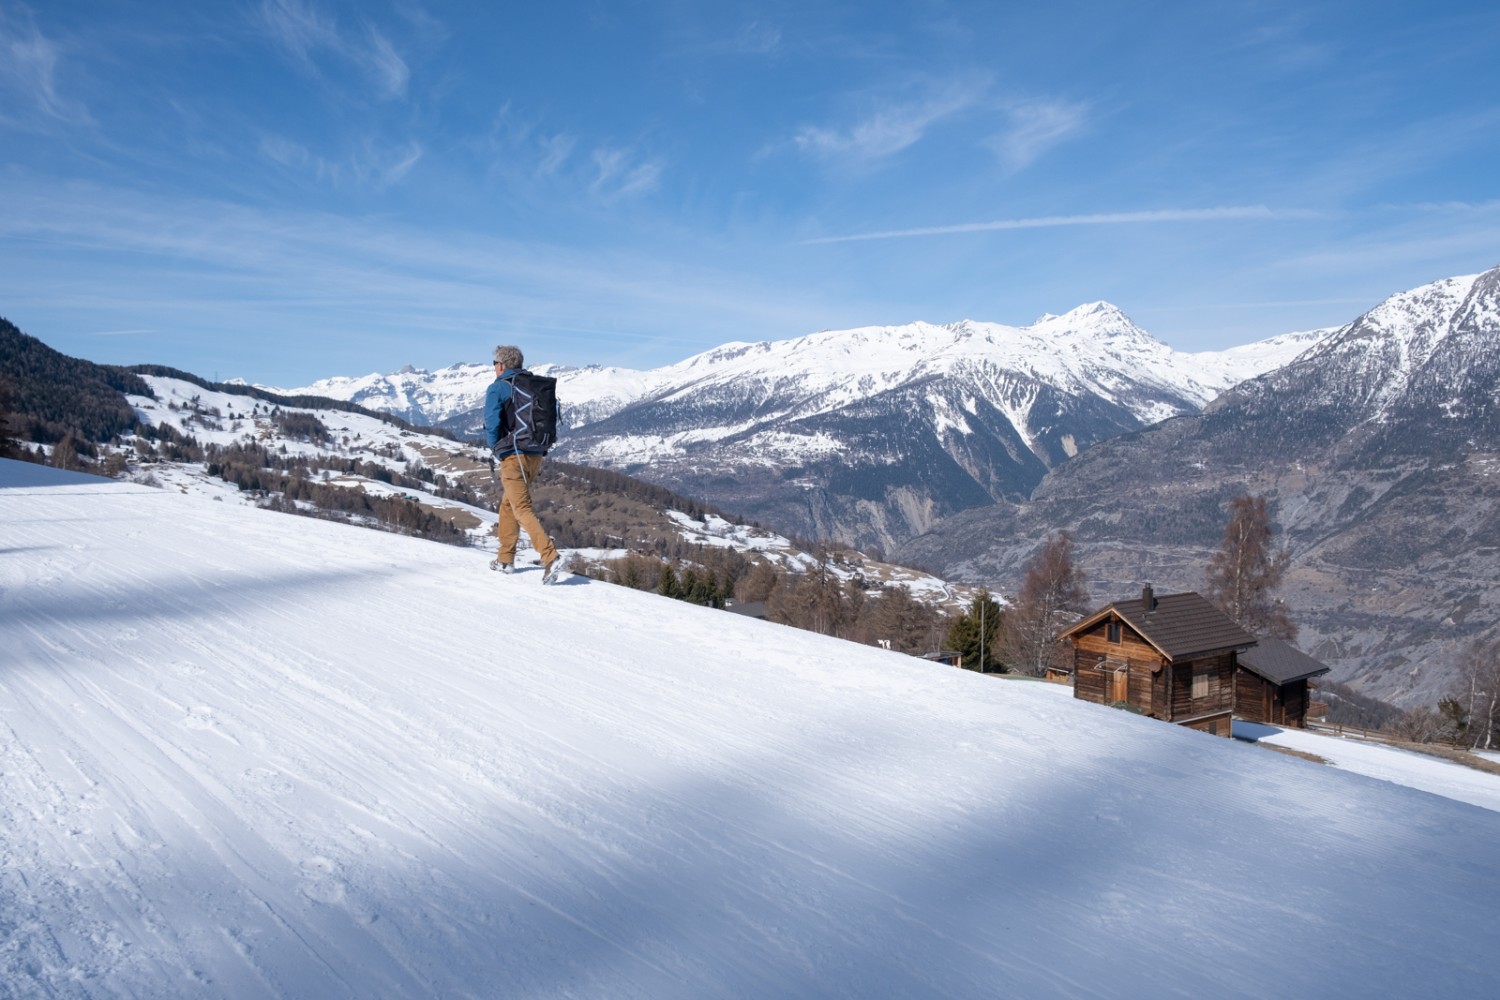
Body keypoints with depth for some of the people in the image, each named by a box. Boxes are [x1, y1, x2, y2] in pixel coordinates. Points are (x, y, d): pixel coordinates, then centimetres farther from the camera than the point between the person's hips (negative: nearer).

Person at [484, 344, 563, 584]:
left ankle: (550, 557, -23)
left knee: (523, 510, -8)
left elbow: (492, 424, -12)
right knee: (507, 504, 21)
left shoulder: (497, 388, -6)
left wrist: (495, 449, 5)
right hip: (536, 455, 7)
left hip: (513, 457, -7)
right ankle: (505, 559, 26)